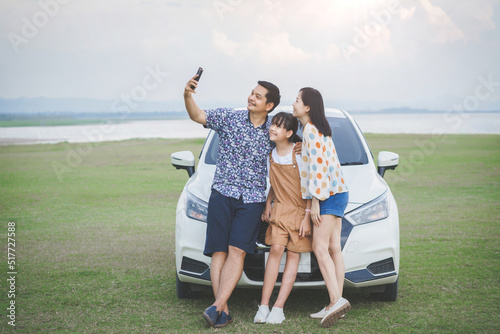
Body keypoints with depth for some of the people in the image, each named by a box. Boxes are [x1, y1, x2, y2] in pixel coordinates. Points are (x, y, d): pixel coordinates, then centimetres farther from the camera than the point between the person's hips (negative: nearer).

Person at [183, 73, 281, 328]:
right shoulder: (229, 118, 5)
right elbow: (197, 116, -5)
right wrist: (188, 95, -22)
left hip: (252, 199, 0)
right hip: (222, 194, 0)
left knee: (237, 252, -13)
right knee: (219, 252, -5)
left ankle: (216, 306, -16)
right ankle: (224, 311, -2)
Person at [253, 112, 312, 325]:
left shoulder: (299, 154, -13)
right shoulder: (271, 156, 4)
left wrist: (307, 217, -14)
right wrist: (268, 204, 4)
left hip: (300, 210, -3)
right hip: (280, 209, 3)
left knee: (293, 254, -3)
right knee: (276, 249, -11)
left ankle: (278, 308, -3)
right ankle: (264, 305, -10)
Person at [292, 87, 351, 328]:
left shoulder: (311, 130, -11)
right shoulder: (318, 129, 20)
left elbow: (318, 165, -18)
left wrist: (315, 200, -19)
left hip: (328, 194, -10)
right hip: (336, 193, 10)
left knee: (320, 247, -15)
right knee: (333, 248, 6)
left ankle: (336, 300, -24)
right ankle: (336, 304, 5)